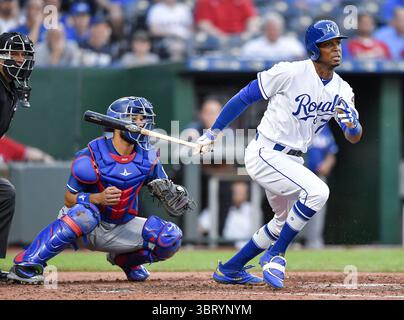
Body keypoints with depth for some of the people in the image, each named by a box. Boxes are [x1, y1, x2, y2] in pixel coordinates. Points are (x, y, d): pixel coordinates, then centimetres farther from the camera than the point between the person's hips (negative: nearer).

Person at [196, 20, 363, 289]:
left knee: (286, 222, 20)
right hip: (265, 154, -8)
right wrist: (214, 132, -6)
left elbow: (354, 138, 1)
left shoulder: (341, 90, 2)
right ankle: (275, 256, -11)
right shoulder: (290, 73, -16)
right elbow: (245, 97, -8)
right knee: (317, 191, -26)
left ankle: (230, 269, 34)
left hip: (292, 161, 8)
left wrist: (351, 123, -24)